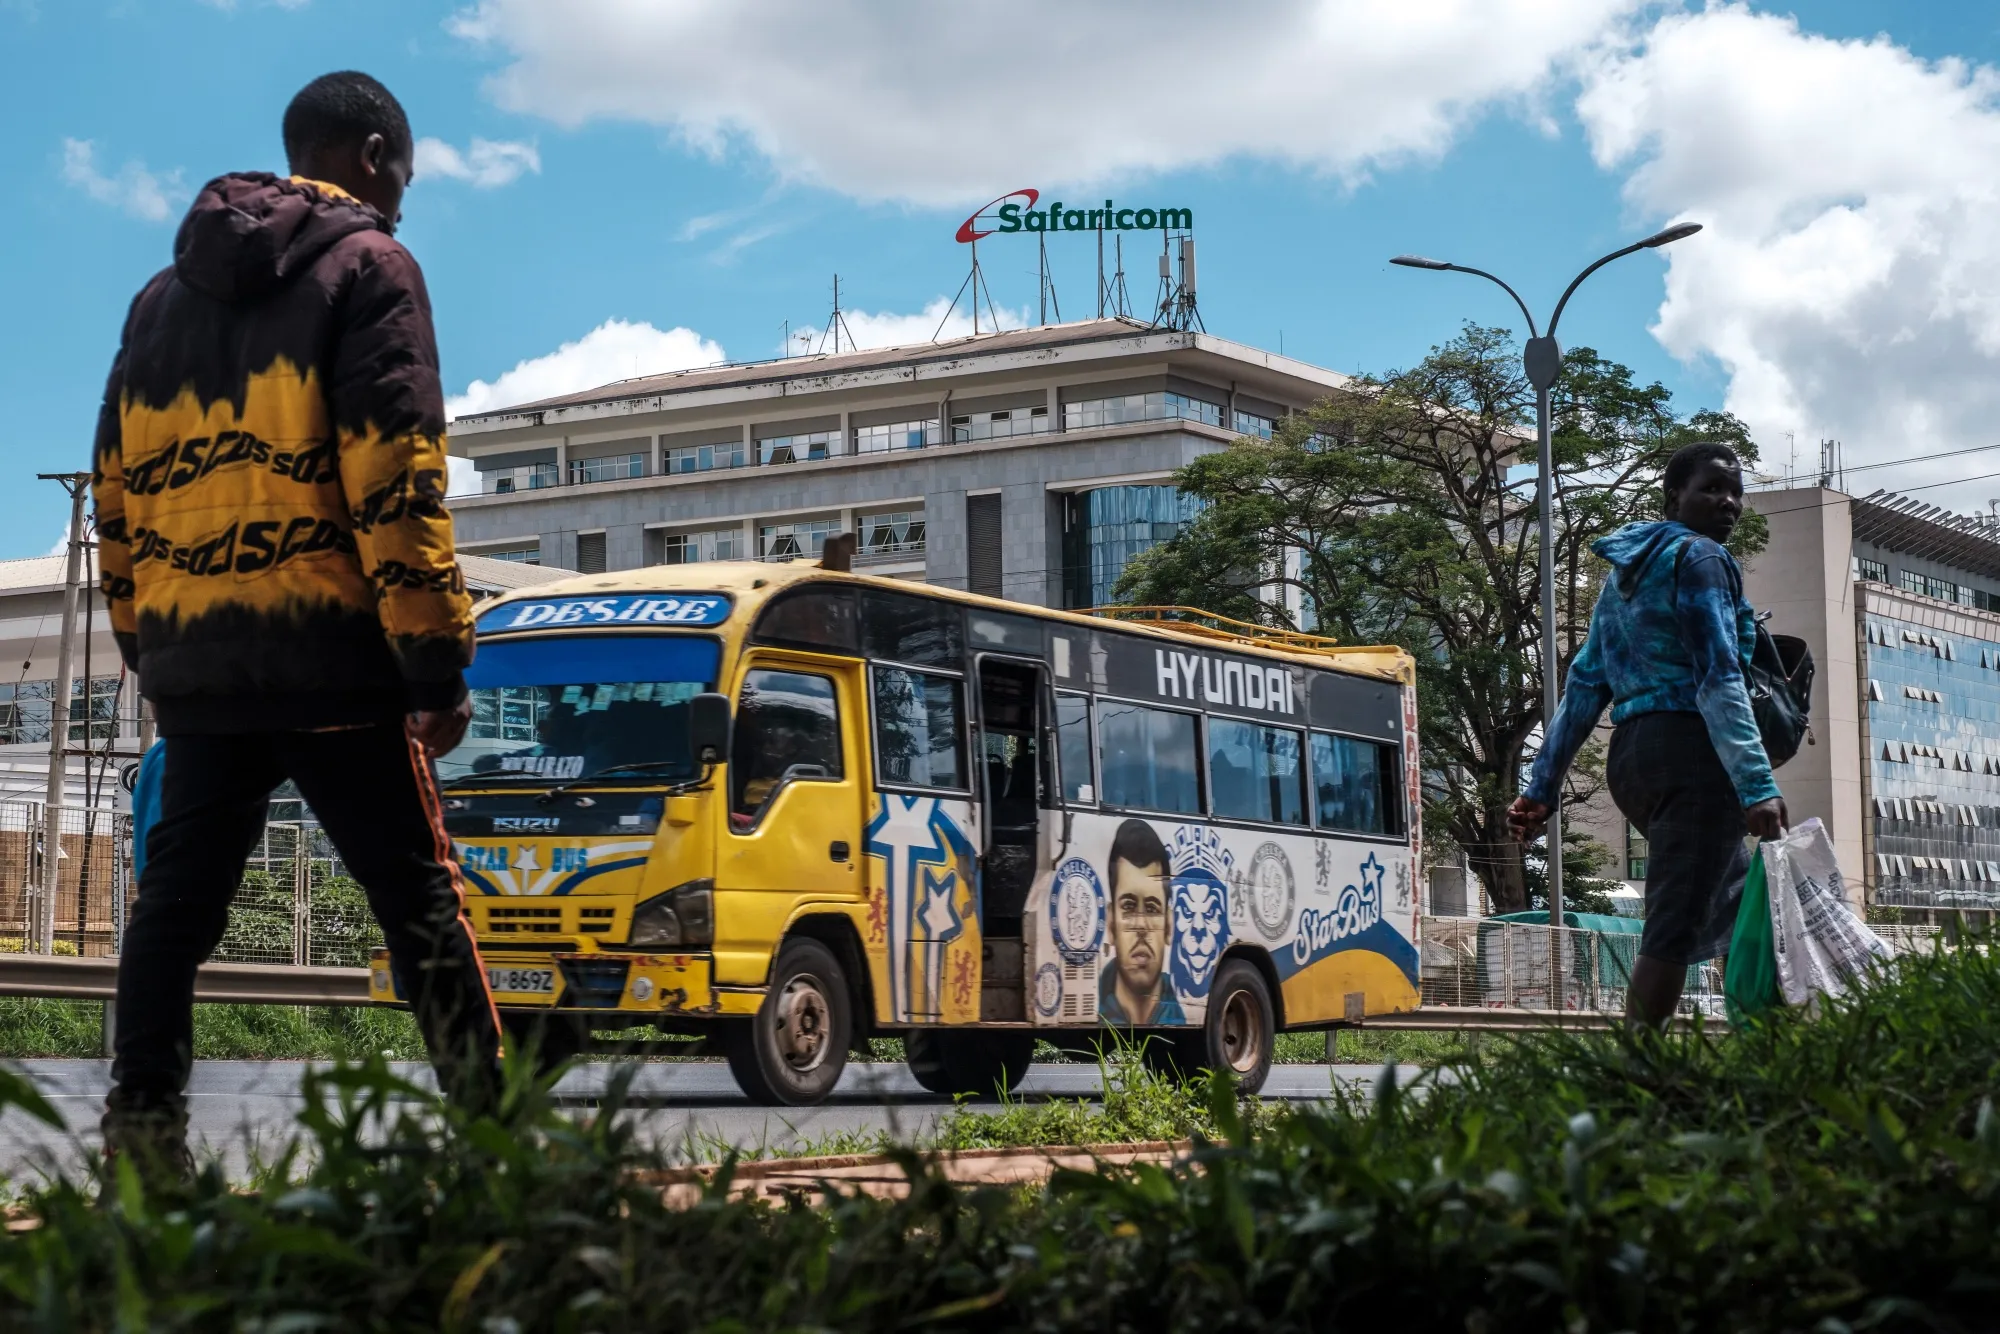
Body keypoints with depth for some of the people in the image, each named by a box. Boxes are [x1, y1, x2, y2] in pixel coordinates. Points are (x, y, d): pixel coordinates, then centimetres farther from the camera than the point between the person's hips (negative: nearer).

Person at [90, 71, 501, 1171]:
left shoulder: (166, 293, 20)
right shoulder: (366, 267, -1)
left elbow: (117, 486, 18)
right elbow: (393, 476, -11)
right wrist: (437, 661, -11)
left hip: (189, 657, 6)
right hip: (328, 654, -6)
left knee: (179, 894, 8)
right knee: (417, 896, 0)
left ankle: (143, 1123, 2)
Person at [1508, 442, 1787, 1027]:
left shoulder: (1627, 569, 21)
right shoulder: (1698, 557, -5)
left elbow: (1584, 686, 19)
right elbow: (1718, 681, -16)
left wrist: (1542, 786, 17)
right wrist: (1757, 786, -22)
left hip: (1632, 756, 10)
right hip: (1692, 750, -10)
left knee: (1741, 906, 20)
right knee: (1675, 928, -12)